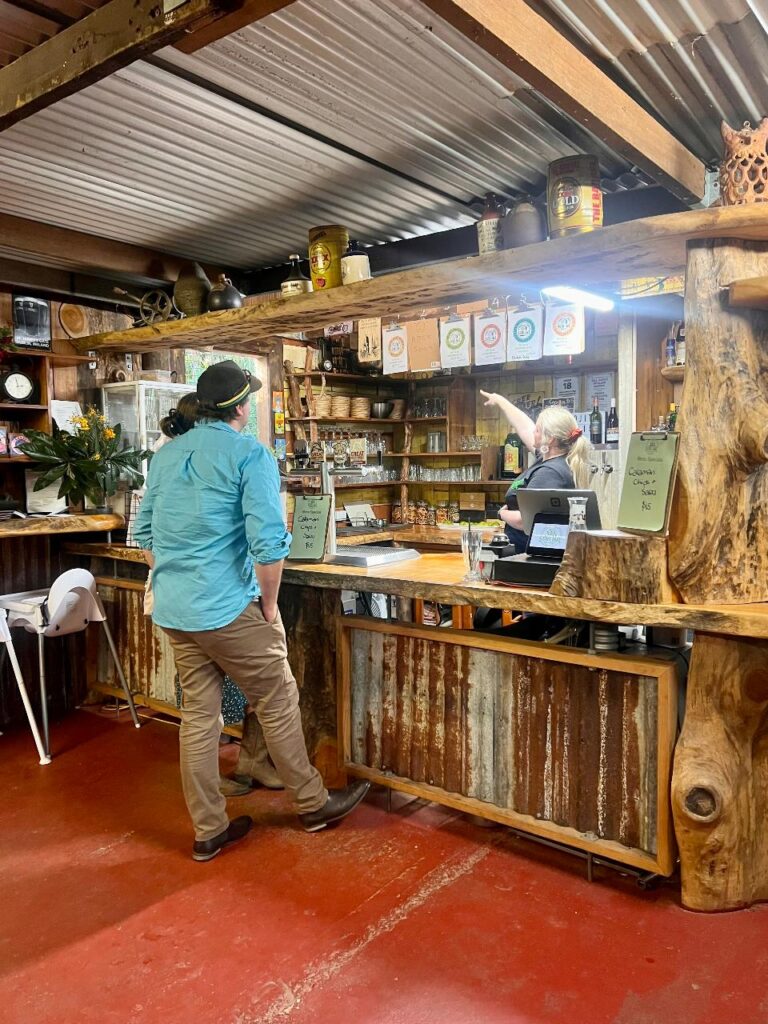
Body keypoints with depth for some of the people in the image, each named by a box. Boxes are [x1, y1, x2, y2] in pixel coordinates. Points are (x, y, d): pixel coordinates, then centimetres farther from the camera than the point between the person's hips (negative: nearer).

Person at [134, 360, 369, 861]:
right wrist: (269, 604, -6)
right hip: (229, 609, -7)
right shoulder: (251, 454, -11)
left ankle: (209, 829, 25)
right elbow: (269, 542, -19)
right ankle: (313, 804, 27)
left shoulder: (165, 455, 10)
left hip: (173, 612, 7)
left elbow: (146, 533, 15)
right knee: (278, 703, 10)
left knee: (198, 715, 14)